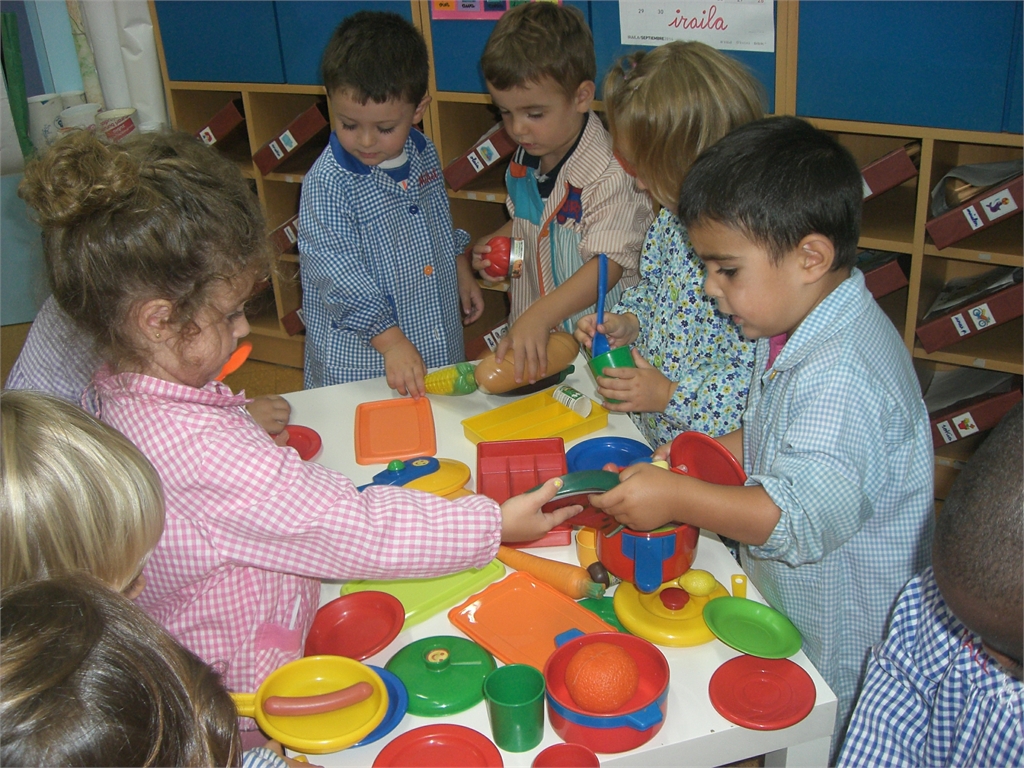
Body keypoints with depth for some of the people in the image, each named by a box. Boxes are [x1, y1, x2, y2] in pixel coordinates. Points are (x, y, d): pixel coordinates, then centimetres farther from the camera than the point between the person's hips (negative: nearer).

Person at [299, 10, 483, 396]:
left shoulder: (424, 153, 1)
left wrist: (462, 273, 22)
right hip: (358, 354, -6)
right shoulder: (327, 184, -21)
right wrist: (391, 340, -28)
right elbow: (336, 272, -24)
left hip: (439, 340, 6)